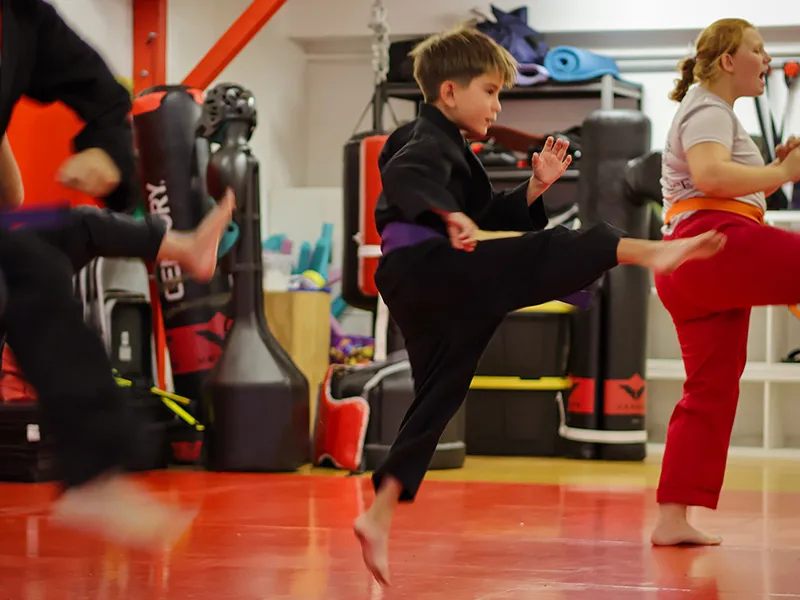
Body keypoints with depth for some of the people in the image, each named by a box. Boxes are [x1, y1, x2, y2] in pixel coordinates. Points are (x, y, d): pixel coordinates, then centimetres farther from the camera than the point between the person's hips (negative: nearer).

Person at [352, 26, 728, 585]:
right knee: (543, 254, -21)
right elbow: (405, 174, -28)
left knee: (438, 397, 9)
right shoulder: (429, 138, -4)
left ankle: (380, 518, 8)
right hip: (429, 267, -10)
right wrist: (450, 215, -42)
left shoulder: (450, 148, 28)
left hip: (427, 291, 10)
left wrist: (534, 188, 11)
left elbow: (488, 222, 24)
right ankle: (649, 251, -40)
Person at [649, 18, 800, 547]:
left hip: (686, 274, 10)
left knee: (711, 391, 8)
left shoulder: (713, 113, 31)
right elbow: (709, 174, -22)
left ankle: (672, 519, 7)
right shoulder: (709, 110, -2)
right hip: (717, 245, -10)